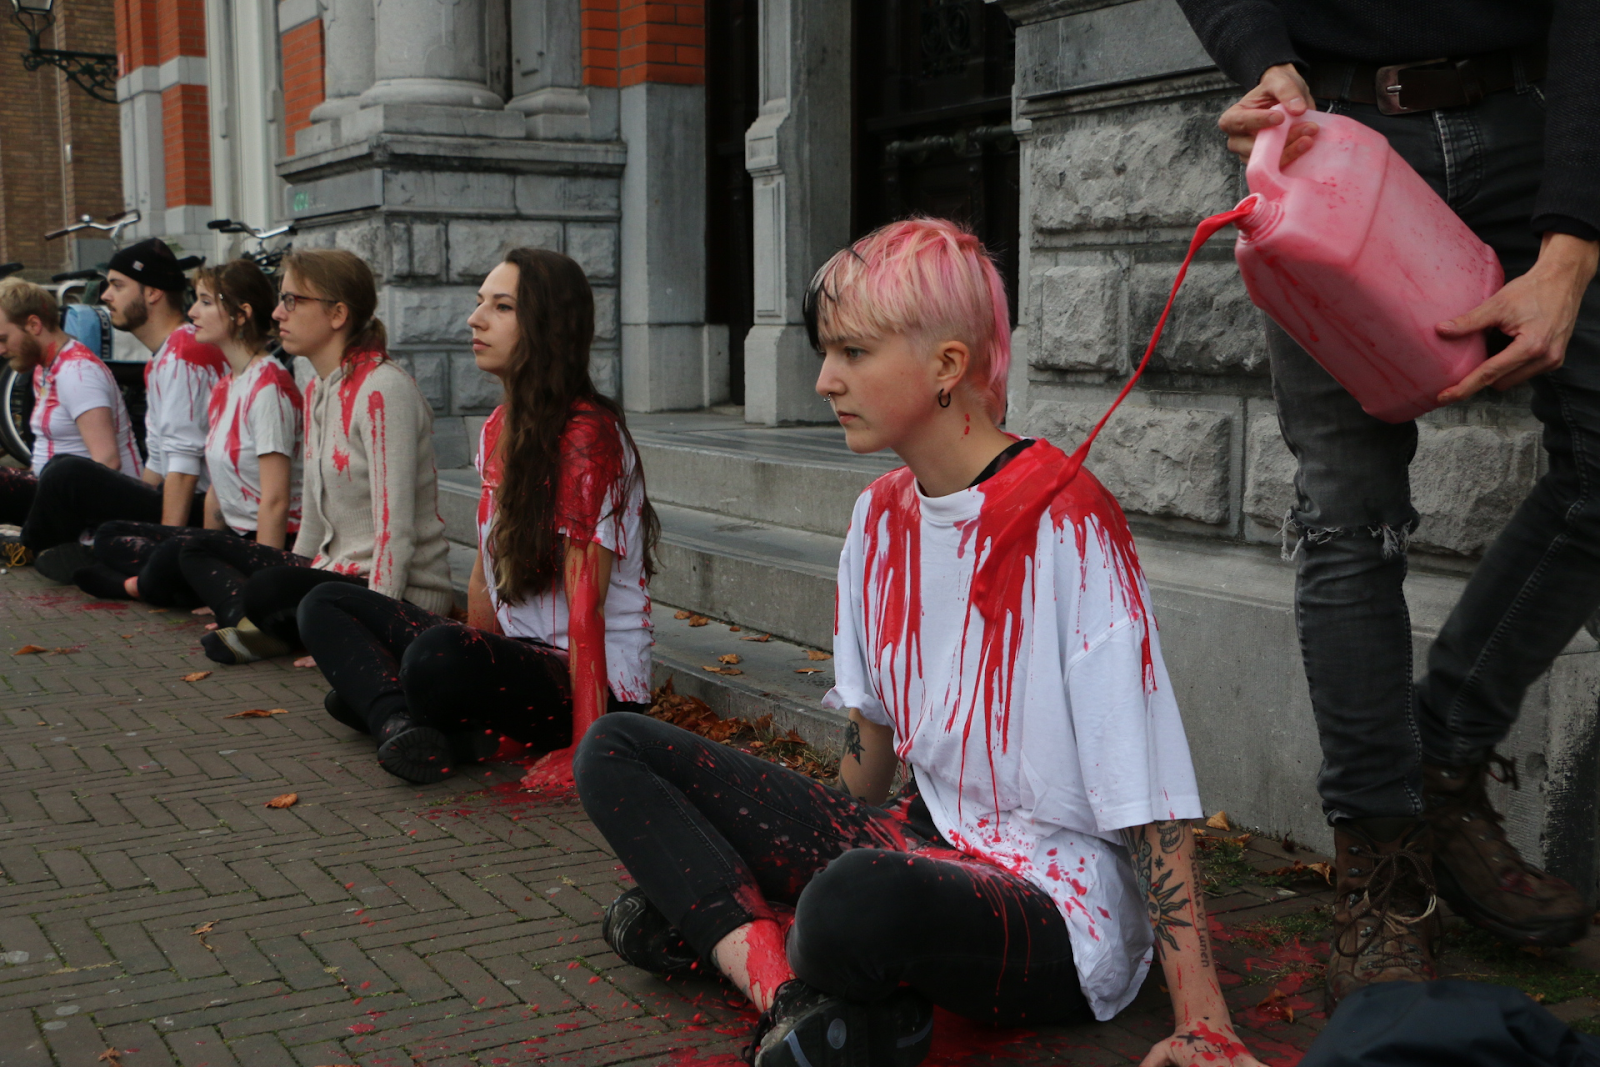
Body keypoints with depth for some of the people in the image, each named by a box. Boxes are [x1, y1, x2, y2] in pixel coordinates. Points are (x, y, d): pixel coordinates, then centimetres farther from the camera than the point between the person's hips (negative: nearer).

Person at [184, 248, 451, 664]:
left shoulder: (382, 390, -17)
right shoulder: (316, 392, 12)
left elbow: (395, 529, -22)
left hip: (404, 592, -10)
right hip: (336, 568, 10)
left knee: (267, 589, -35)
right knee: (197, 550, 12)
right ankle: (264, 627, -12)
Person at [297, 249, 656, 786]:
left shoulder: (587, 435, -17)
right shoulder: (499, 429, 11)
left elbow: (586, 605, -21)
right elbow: (487, 568, 13)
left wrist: (584, 750, -23)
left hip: (593, 680, -9)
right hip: (519, 655, 9)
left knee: (439, 656, -38)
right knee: (324, 604, 8)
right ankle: (402, 722, -15)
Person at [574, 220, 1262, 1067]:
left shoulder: (1066, 522, -16)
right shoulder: (880, 518, 6)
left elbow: (1150, 801, -18)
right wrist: (815, 852, 21)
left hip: (1062, 905, -8)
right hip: (922, 838, 8)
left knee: (861, 901, -43)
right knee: (615, 751, 0)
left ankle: (718, 921, -9)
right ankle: (796, 993, -16)